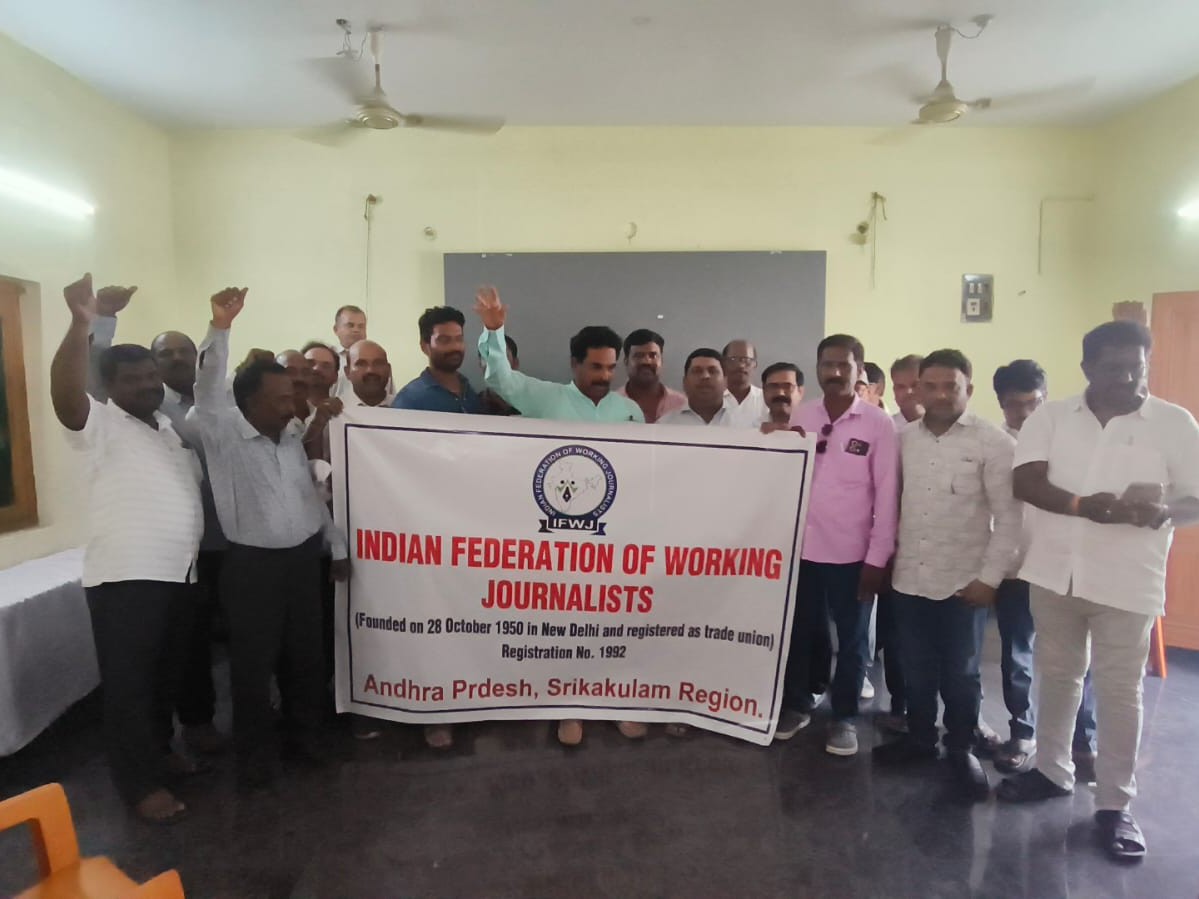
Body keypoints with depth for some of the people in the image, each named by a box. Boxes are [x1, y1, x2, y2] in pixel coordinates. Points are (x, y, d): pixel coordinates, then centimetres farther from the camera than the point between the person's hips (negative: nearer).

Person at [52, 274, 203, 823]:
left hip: (178, 573, 7)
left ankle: (158, 750, 37)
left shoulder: (175, 427, 16)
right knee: (128, 681, 2)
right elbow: (64, 394, -27)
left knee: (166, 673, 19)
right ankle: (141, 783, 13)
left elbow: (200, 487, 24)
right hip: (123, 576, -7)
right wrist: (81, 323, -40)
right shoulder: (98, 424, -6)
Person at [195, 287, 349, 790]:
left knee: (306, 654, 14)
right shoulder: (224, 435, -8)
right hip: (252, 564, -5)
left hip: (303, 558, 5)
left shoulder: (292, 438, 8)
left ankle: (306, 734, 31)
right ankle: (255, 752, 22)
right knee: (253, 662, 5)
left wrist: (337, 547, 14)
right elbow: (208, 390, -26)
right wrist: (220, 328, -36)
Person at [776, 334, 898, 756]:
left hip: (852, 553, -3)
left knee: (851, 639, 10)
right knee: (800, 632, 14)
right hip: (801, 546, 3)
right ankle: (796, 705, 31)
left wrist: (878, 557, -8)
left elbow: (887, 493, -6)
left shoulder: (877, 423, -5)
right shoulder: (800, 417, 4)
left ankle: (844, 717, 26)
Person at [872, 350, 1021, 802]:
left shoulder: (994, 442, -9)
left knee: (960, 673, 10)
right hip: (909, 577, 4)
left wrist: (990, 577, -12)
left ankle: (962, 749, 30)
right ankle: (920, 737, 34)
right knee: (916, 669, 15)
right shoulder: (904, 438, 4)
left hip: (964, 581, -3)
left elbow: (1010, 516, -9)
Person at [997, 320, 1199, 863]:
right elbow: (1026, 482, -10)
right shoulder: (1051, 416, 0)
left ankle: (1114, 803, 20)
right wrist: (1084, 505, -27)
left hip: (1127, 579, -2)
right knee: (1056, 674, 16)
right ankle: (1053, 770, 33)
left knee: (1119, 690, 5)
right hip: (1055, 570, 2)